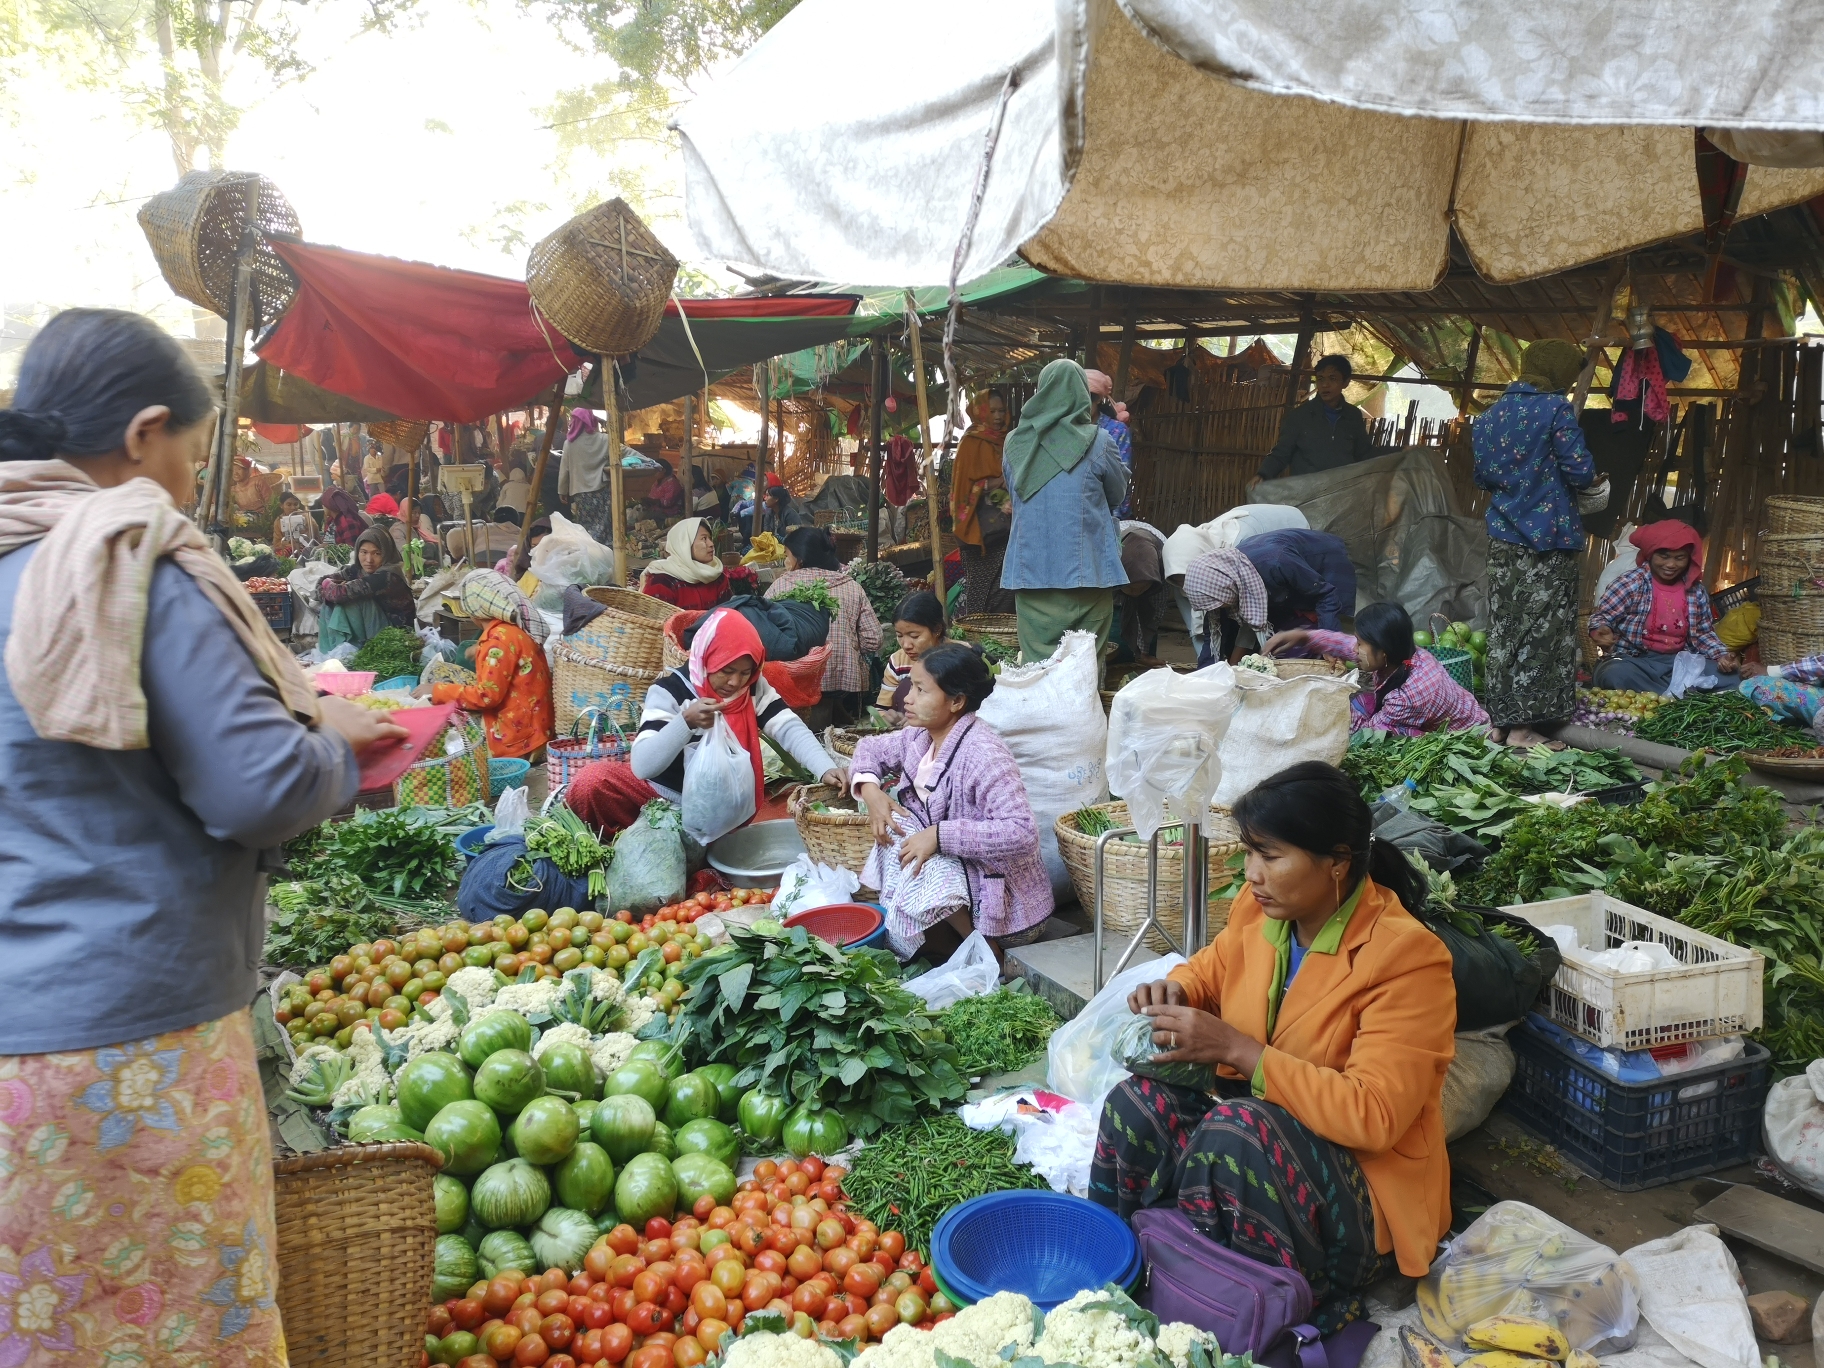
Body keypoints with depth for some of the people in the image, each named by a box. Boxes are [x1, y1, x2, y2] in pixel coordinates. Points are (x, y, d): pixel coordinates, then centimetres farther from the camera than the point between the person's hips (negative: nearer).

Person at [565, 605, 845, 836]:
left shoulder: (755, 688, -8)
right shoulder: (670, 689, -20)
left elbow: (790, 729, -19)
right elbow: (642, 765, -29)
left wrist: (826, 768, -38)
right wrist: (686, 721, -44)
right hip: (664, 794, -3)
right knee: (593, 781, -27)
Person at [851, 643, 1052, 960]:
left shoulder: (982, 755, -25)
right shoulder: (920, 737, 1)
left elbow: (1022, 834, -33)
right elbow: (871, 747, 19)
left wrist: (940, 836, -32)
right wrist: (869, 787, -3)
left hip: (1005, 905, -8)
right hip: (959, 871, 8)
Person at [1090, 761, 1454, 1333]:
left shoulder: (1407, 958, -21)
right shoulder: (1259, 909, -3)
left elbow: (1374, 1116, -27)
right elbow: (1209, 969, 19)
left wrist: (1234, 1048, -30)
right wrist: (1175, 991, -7)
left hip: (1364, 1189, -6)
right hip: (1256, 1121, 6)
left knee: (1238, 1128, -35)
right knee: (1135, 1104, -22)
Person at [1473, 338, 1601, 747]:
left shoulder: (1494, 412, 10)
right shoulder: (1555, 408, -9)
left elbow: (1482, 474, 15)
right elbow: (1580, 470, -14)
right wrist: (1591, 477, 7)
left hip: (1503, 536, 6)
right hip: (1549, 537, -6)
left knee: (1505, 627, 11)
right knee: (1541, 630, -1)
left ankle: (1498, 720, 15)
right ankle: (1522, 726, 0)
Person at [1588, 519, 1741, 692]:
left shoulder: (1697, 591, 7)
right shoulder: (1631, 583, -6)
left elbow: (1703, 634, 15)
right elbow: (1602, 615, -6)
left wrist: (1723, 655, -4)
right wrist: (1601, 631, -31)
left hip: (1680, 662, 4)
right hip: (1636, 660, -4)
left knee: (1731, 677, -15)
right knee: (1615, 674, -39)